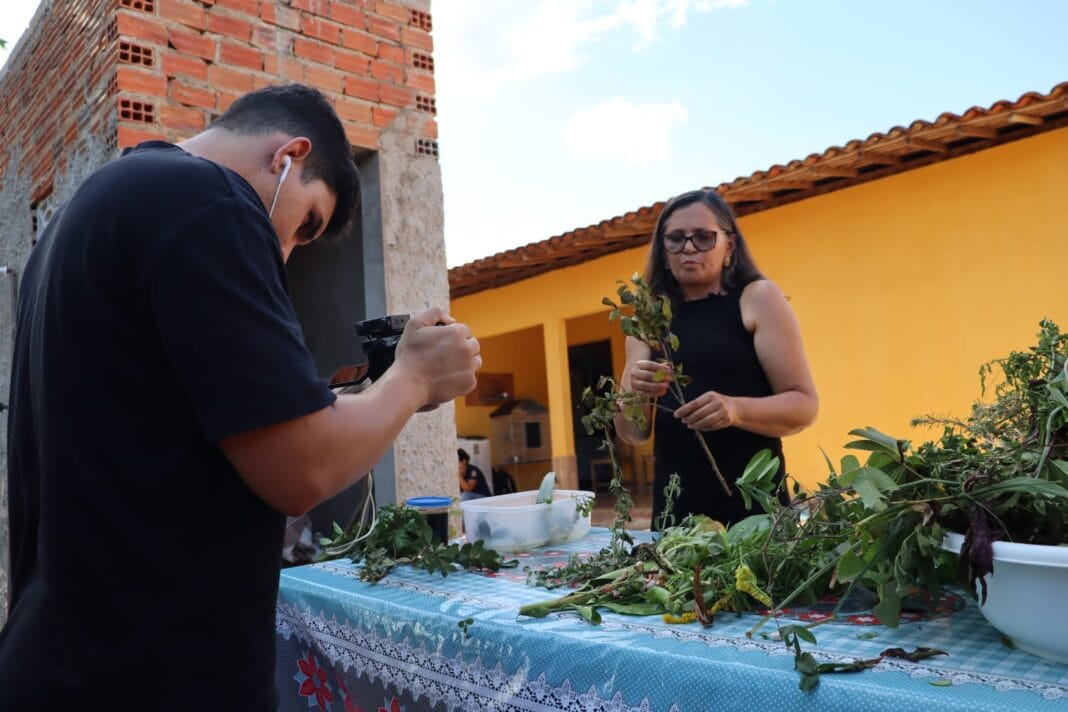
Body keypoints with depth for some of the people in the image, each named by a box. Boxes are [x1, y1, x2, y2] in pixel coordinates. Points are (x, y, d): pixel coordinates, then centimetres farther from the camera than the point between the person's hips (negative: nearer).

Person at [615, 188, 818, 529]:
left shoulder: (758, 298, 0)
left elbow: (804, 405, -5)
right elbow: (632, 433, 6)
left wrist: (735, 409, -23)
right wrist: (636, 396, -16)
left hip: (752, 499, -3)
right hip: (675, 506, 3)